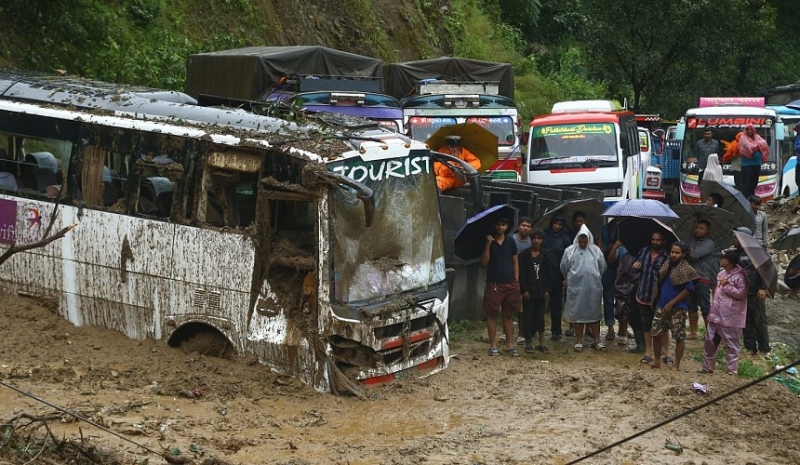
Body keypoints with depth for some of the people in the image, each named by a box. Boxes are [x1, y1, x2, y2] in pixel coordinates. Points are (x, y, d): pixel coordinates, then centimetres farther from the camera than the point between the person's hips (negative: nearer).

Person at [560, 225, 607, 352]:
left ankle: (597, 340, 15)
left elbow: (602, 267, 11)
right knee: (578, 313, 5)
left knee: (594, 312, 7)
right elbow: (564, 268, 9)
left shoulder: (596, 251, 3)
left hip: (593, 287, 1)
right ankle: (579, 340, 13)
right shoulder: (570, 251, 0)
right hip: (576, 287, -1)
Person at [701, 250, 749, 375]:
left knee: (731, 345, 1)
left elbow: (741, 294, -20)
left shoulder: (740, 275, -13)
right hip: (716, 314, 8)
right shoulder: (721, 273, 13)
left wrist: (727, 286, -19)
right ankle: (707, 367, 23)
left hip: (730, 317, -8)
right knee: (710, 341, 12)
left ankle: (732, 371, 8)